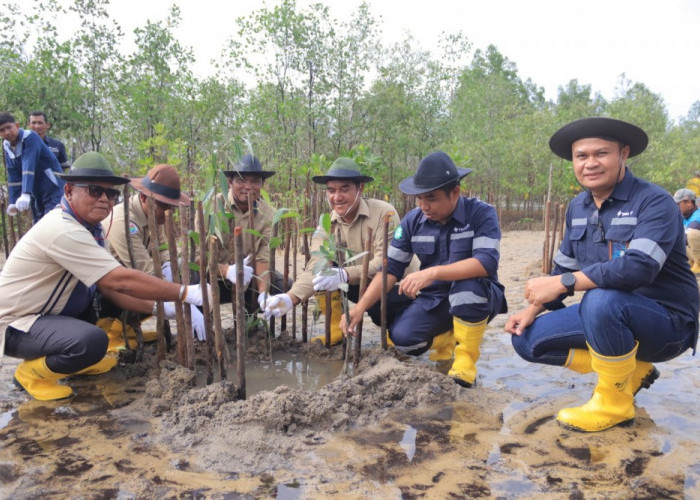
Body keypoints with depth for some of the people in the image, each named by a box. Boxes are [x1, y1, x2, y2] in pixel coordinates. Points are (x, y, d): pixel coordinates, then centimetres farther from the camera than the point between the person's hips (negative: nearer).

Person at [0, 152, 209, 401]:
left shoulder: (90, 228, 0)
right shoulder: (62, 230, -29)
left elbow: (109, 287, 1)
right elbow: (121, 280, -33)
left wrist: (159, 308, -11)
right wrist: (186, 293, -30)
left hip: (54, 312, 9)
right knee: (92, 341, -34)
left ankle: (78, 360, 17)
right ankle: (32, 372, -3)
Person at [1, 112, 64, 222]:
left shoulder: (30, 137, -16)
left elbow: (29, 167, -28)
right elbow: (13, 176, 2)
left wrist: (25, 194, -37)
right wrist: (13, 201, -5)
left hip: (53, 190, -7)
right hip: (36, 195, 7)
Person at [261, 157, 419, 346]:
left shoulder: (384, 212, -23)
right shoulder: (327, 225, -8)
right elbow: (316, 267, -20)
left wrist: (345, 275, -48)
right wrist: (291, 297, -39)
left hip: (397, 284, -5)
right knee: (324, 273, -15)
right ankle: (337, 329, -3)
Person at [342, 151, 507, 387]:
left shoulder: (481, 213, -18)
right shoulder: (412, 220, -6)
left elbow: (487, 262, -31)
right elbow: (390, 268, -6)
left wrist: (433, 273, -43)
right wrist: (360, 308, -18)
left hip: (477, 300, -3)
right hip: (434, 301, 4)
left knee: (468, 283, -37)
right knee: (402, 337, -22)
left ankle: (466, 357, -13)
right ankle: (446, 334, 13)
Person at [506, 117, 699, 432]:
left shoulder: (654, 202, -19)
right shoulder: (578, 207, 4)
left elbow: (638, 268, -35)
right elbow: (564, 266, 11)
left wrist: (562, 283, -30)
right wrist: (533, 309, -3)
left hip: (666, 323, -7)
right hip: (608, 315, 7)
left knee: (601, 300, -38)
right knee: (527, 338, -5)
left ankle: (615, 403, -13)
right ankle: (629, 370, 8)